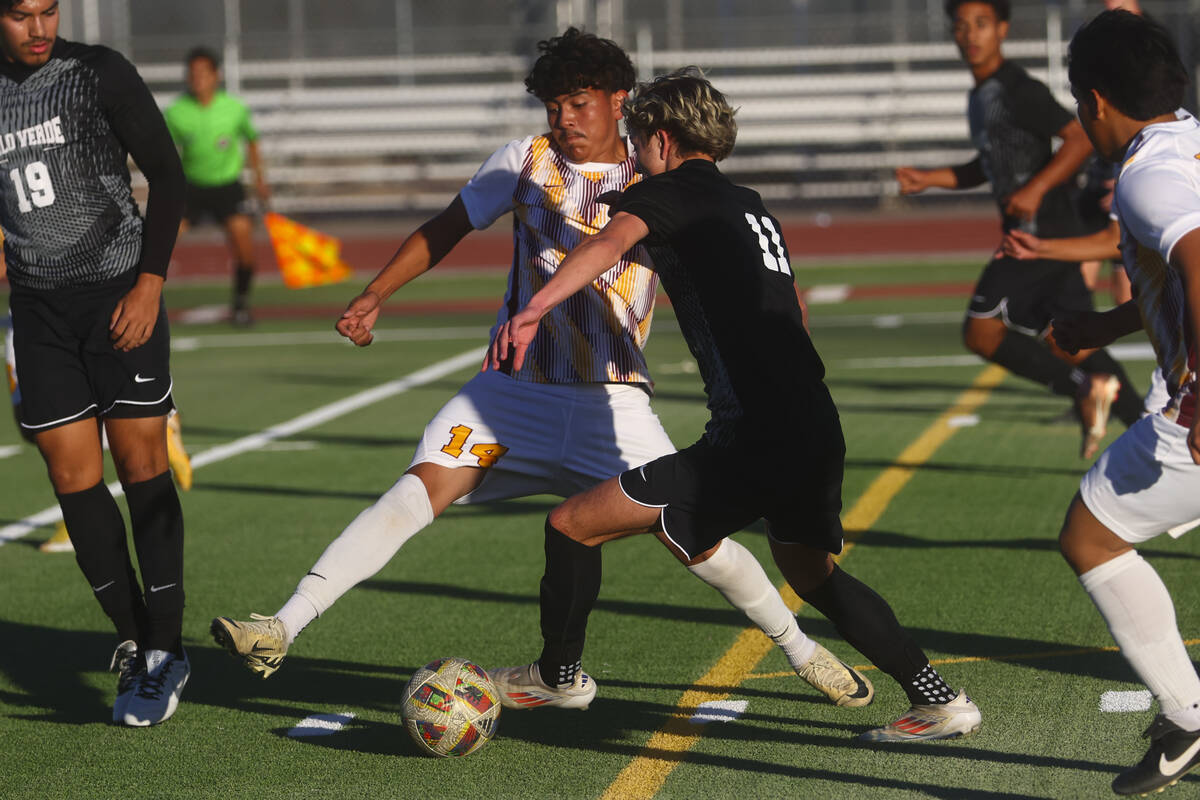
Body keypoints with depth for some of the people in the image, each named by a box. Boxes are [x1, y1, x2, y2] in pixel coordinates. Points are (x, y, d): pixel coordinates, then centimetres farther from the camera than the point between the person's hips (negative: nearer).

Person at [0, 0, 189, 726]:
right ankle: (135, 642, 14)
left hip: (120, 293, -4)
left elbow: (167, 175, -5)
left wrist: (150, 284, -12)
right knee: (73, 476, 0)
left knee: (142, 467, -4)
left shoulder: (99, 72, -7)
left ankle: (165, 653, 3)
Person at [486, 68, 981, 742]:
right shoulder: (753, 207, 25)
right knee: (812, 574, 29)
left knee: (572, 526, 1)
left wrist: (532, 311, -30)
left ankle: (558, 676, 19)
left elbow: (612, 241, -22)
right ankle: (939, 699, 25)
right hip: (817, 430, 9)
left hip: (751, 441, -9)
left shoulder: (668, 192, 0)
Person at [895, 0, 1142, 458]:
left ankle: (1087, 387, -9)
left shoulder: (1018, 90, -12)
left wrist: (1036, 189, -24)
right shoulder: (981, 96, 18)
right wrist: (929, 179, 17)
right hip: (1026, 234, 9)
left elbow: (1082, 139, -17)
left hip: (1043, 230, -9)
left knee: (981, 333, -13)